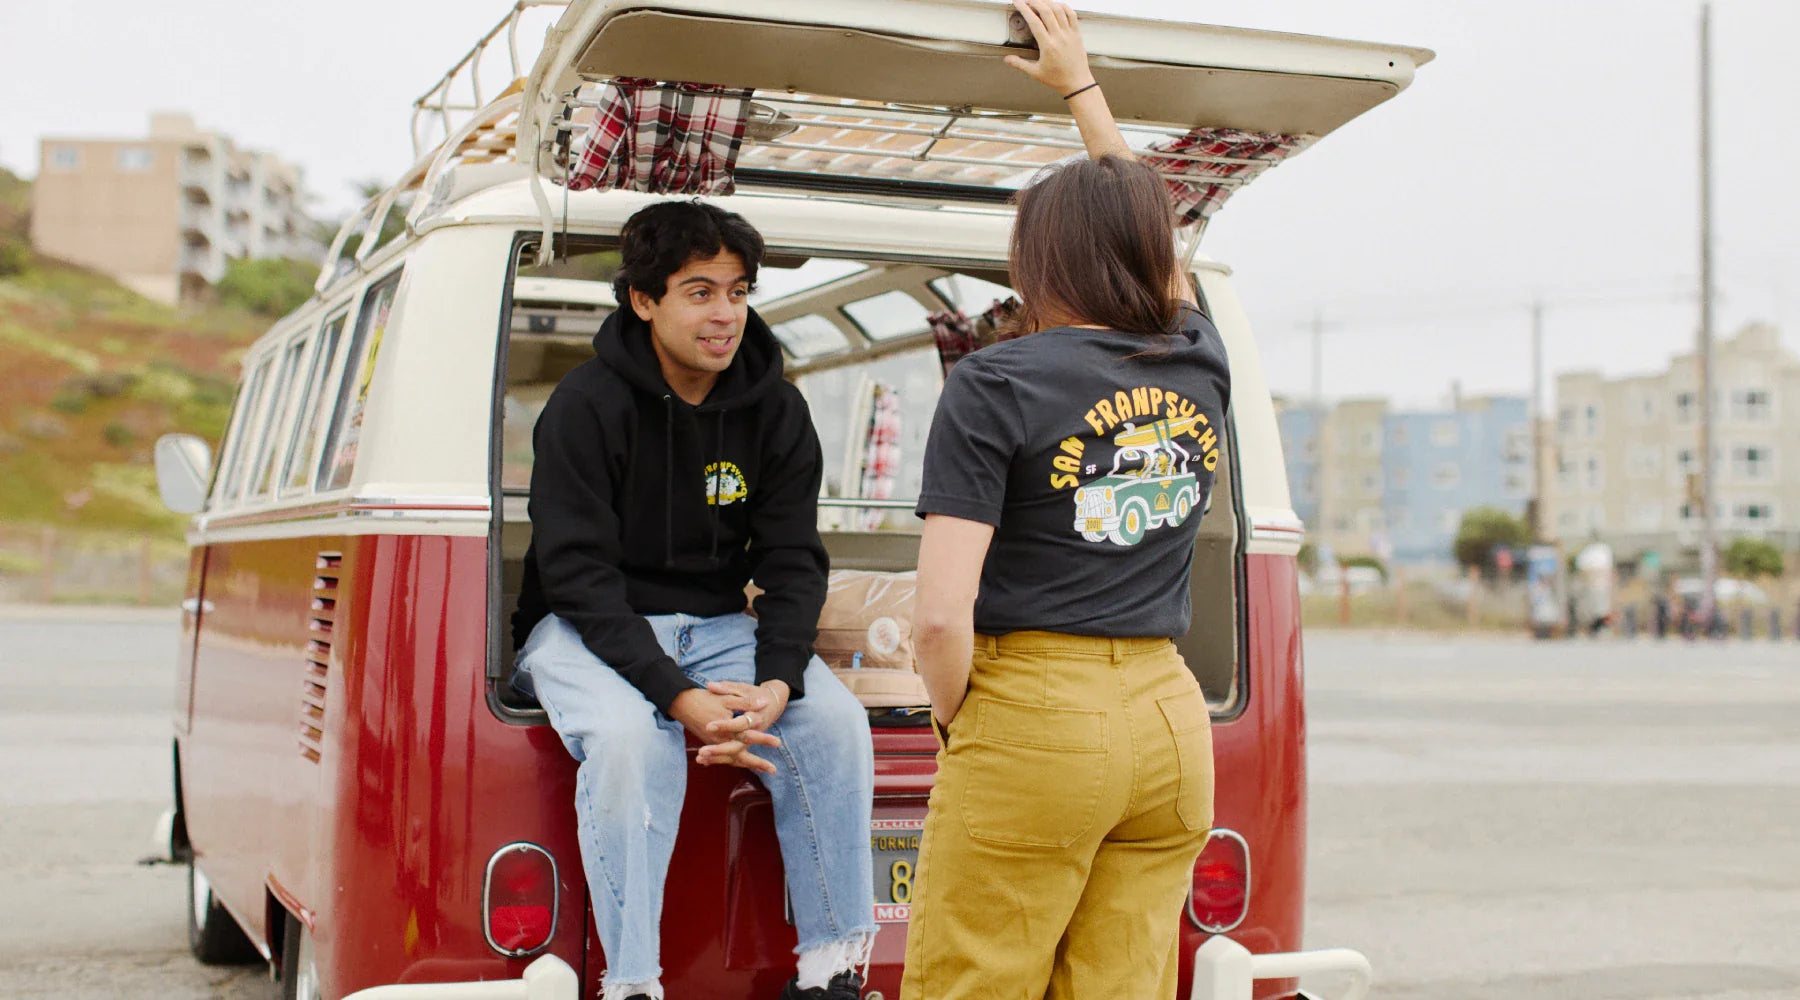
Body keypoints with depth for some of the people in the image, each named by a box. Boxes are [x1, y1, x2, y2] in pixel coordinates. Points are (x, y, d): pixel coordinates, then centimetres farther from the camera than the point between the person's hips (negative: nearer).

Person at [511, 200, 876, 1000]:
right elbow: (577, 572, -19)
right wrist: (678, 695, -30)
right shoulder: (588, 405, -14)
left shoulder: (774, 409, 0)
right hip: (585, 627, -4)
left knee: (834, 720, -20)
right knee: (629, 736, -35)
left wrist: (779, 680, -21)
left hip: (717, 625, 4)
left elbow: (794, 562, -1)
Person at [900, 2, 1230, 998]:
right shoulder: (1199, 367, 8)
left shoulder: (996, 384, -9)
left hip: (1033, 725, -6)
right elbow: (1145, 241, 30)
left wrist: (955, 718, 3)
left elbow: (941, 618, -16)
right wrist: (1079, 85, 39)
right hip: (1172, 719, 6)